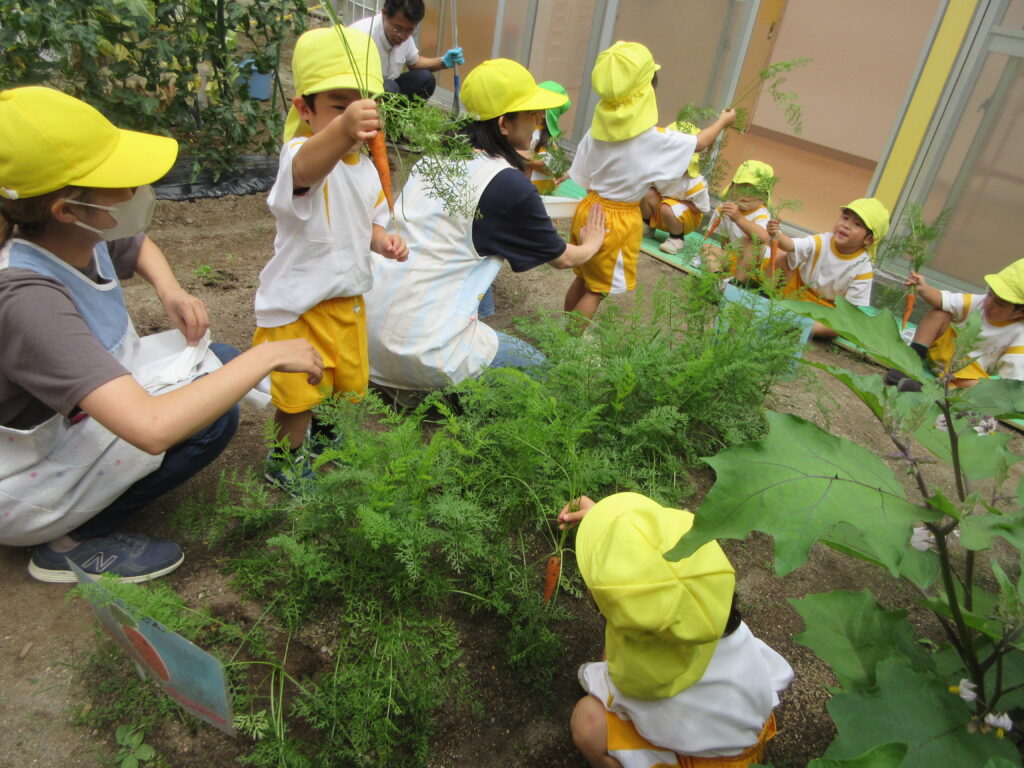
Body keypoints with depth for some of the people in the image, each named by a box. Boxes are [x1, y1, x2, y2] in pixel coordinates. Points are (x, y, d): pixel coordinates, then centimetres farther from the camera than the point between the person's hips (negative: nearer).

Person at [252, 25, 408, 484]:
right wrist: (342, 130, -70)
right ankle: (285, 463, 30)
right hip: (299, 302, -7)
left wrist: (383, 241, -5)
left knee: (347, 382, 22)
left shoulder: (367, 169, 4)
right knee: (300, 394, 3)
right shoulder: (301, 152, -23)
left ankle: (322, 437, 50)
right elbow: (306, 170, -49)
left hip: (349, 298, 7)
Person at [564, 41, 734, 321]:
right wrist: (722, 121, 19)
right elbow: (699, 143, 0)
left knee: (582, 278, 21)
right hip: (618, 221, -5)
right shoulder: (653, 139, -17)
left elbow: (582, 177, 2)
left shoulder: (598, 127, -6)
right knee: (598, 289, 7)